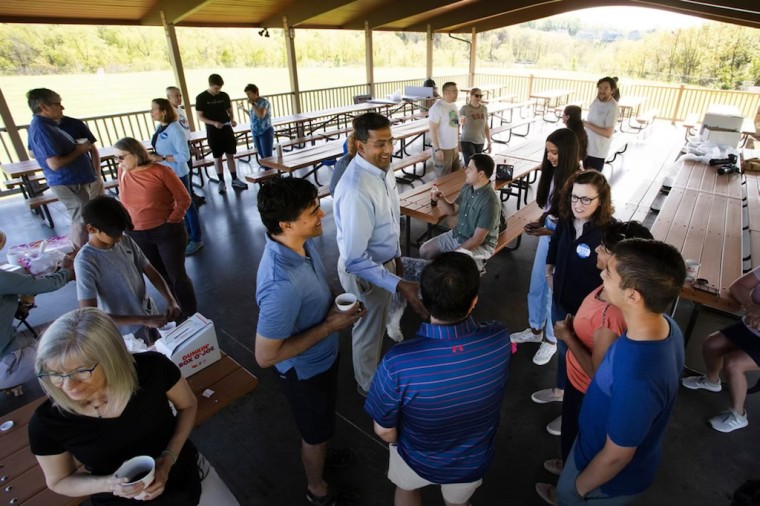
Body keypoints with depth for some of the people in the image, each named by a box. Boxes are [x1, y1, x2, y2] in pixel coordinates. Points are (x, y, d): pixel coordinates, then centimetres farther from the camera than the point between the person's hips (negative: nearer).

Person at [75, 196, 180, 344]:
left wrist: (171, 301, -17)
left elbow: (151, 272, 0)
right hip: (128, 332, -5)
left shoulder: (126, 241, -7)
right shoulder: (85, 261, -24)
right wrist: (143, 320, -33)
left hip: (150, 315, 6)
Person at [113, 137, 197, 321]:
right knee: (160, 276, 17)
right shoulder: (123, 173, 1)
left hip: (167, 232, -5)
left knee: (177, 275, 3)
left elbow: (184, 199, -10)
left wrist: (171, 221, -13)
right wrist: (129, 224, 5)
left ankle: (191, 314, 18)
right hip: (137, 235, 5)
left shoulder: (160, 171, -14)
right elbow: (126, 202, 14)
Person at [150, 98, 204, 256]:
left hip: (178, 175, -8)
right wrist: (153, 155, -1)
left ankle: (197, 240, 15)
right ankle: (188, 233, 36)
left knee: (187, 205, 4)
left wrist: (161, 158, -23)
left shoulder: (175, 129, -20)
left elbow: (184, 156, -22)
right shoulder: (160, 128, 3)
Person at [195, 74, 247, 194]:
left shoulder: (224, 96, 4)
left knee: (230, 155, 6)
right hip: (213, 131, -3)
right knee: (217, 157, 3)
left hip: (227, 129, 3)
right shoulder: (201, 98, -6)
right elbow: (200, 116, -6)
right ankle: (221, 182, 11)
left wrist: (232, 120, -10)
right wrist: (214, 123, -21)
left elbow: (230, 111, 12)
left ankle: (235, 180, 14)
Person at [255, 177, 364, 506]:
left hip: (322, 357, 7)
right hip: (305, 371, -7)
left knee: (322, 423, 34)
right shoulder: (282, 286, -41)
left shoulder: (301, 242, -14)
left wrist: (334, 304, -7)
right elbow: (266, 356, -31)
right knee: (316, 433, 22)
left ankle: (319, 452, 65)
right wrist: (330, 326, -28)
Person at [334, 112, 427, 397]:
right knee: (368, 331, 17)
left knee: (377, 327, 30)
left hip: (384, 262, 8)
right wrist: (399, 286, -38)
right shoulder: (356, 191, -35)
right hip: (365, 272, -8)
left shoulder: (383, 168, -6)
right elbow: (355, 259, -33)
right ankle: (368, 385, 46)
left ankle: (375, 369, 58)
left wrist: (396, 256, 17)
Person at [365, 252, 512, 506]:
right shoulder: (500, 340, -31)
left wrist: (400, 444, 1)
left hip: (419, 459, -2)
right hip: (473, 461, 2)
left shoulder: (399, 362, -39)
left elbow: (384, 431, -20)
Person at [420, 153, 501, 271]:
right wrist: (441, 199, -10)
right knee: (424, 250, 1)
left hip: (480, 246, -7)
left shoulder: (490, 202, -29)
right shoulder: (467, 187, -4)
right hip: (456, 235, 8)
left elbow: (477, 239, -26)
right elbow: (453, 211, 11)